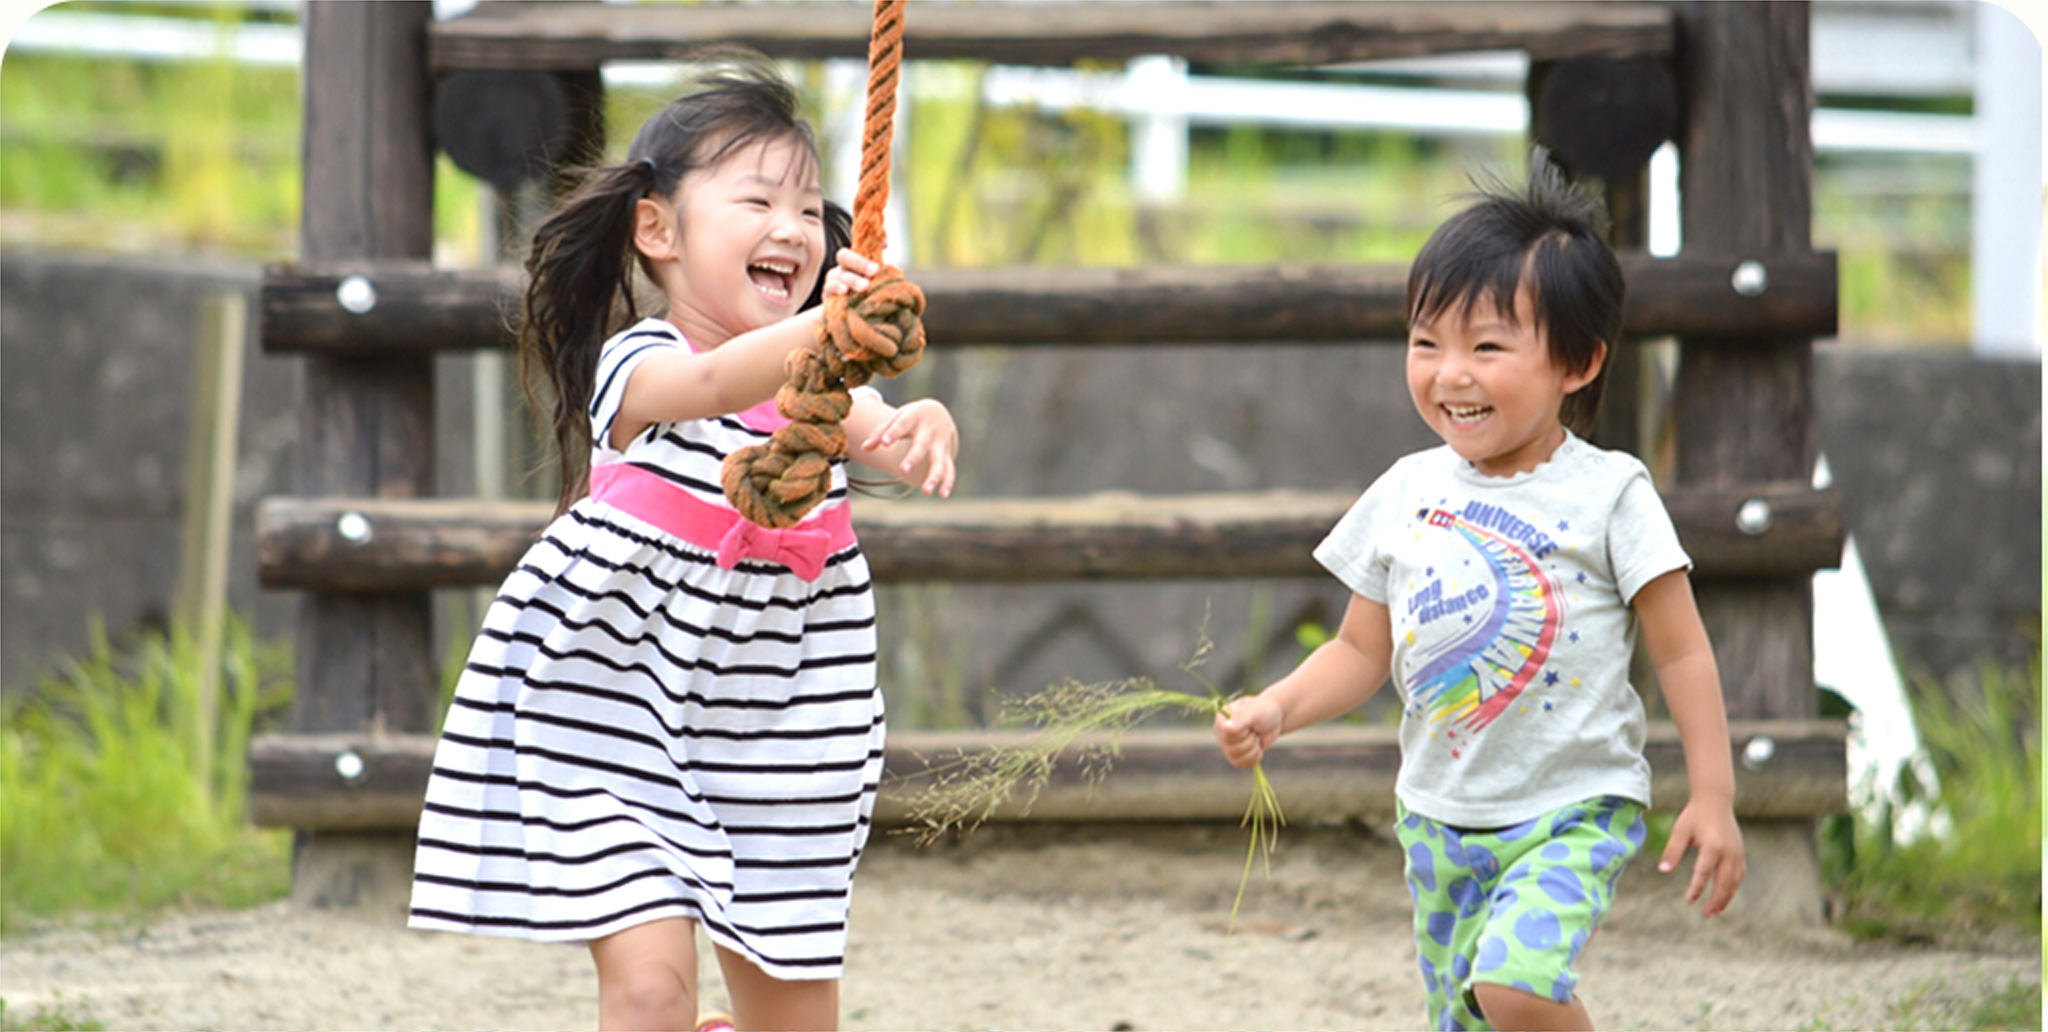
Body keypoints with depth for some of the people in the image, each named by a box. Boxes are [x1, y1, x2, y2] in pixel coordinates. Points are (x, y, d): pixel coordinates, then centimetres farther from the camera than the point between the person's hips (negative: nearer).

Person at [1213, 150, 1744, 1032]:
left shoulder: (1607, 495, -8)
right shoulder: (1407, 495, 5)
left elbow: (1681, 653, -5)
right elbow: (1364, 651, 12)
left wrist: (1713, 798, -9)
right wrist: (1275, 711, -6)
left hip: (1573, 811, -6)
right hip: (1441, 817, 6)